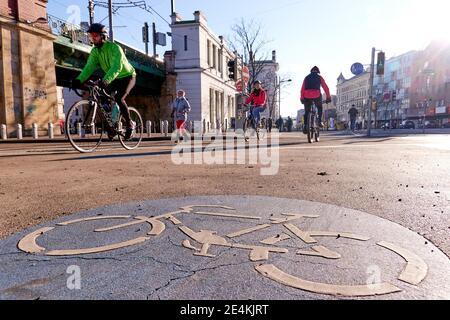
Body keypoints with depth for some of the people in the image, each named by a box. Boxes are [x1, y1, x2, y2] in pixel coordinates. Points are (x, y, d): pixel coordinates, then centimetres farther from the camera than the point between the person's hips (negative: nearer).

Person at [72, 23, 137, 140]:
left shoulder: (114, 48, -24)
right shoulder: (95, 51, -4)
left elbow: (117, 67, -39)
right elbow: (89, 67, -14)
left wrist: (106, 80, -53)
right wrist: (79, 80, -32)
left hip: (127, 76, -7)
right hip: (115, 79, 7)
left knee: (119, 98, -27)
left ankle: (129, 124, -8)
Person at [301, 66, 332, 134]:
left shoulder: (307, 77, 21)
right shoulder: (319, 77, 16)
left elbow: (302, 89, 14)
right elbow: (326, 87, 10)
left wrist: (302, 98, 15)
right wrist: (328, 97, 13)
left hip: (307, 96, 1)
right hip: (317, 95, -1)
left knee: (307, 112, 12)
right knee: (319, 108, 26)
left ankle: (305, 126, -1)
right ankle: (320, 121, 11)